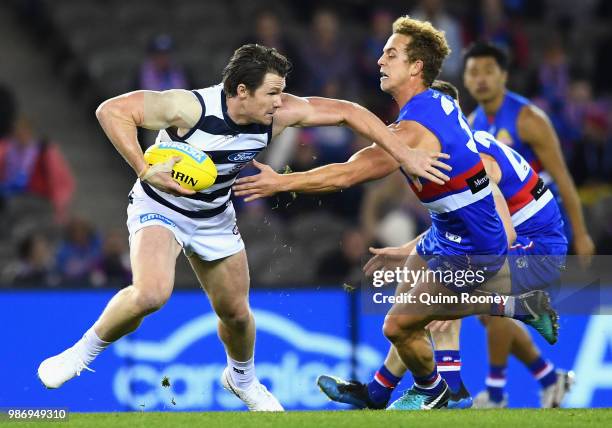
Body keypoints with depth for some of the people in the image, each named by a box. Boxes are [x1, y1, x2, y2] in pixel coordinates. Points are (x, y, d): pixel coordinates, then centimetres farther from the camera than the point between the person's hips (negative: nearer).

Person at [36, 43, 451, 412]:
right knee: (151, 293, -31)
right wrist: (145, 170, -38)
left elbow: (346, 111, -11)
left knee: (236, 311, 14)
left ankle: (242, 379, 46)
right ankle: (84, 351, -7)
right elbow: (112, 110, -31)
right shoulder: (192, 108, -33)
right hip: (160, 208, -5)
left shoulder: (277, 113, -19)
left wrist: (407, 155, -14)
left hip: (214, 217, 5)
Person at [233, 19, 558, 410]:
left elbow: (347, 175, -30)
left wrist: (281, 182, -25)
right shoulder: (440, 102, 0)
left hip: (468, 250, -9)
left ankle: (430, 392, 29)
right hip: (451, 230, 9)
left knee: (399, 325, 0)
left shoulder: (413, 131, -28)